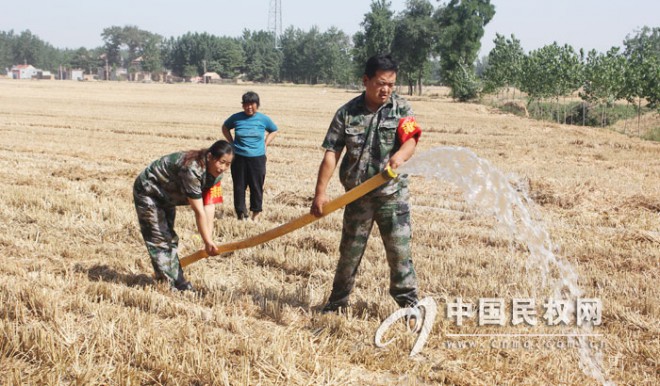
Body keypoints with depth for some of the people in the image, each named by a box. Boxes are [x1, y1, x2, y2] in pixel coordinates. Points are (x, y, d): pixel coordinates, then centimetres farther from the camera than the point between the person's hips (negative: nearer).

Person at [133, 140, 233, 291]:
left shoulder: (215, 173, -14)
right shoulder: (192, 169, -39)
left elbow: (209, 207, -17)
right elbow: (199, 211, -35)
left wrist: (209, 239, -21)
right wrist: (207, 242, -28)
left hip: (166, 196, 9)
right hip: (148, 192, -9)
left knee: (170, 239, 13)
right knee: (159, 239, -10)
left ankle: (178, 283, 20)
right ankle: (169, 285, -7)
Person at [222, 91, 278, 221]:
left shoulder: (263, 119, -1)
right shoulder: (236, 118, -2)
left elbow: (274, 131, 17)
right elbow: (225, 127, 17)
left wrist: (265, 144, 5)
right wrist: (232, 142, 7)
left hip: (257, 158, 0)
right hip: (239, 158, 0)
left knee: (256, 186, 2)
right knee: (239, 186, 3)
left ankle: (256, 213, 15)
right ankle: (241, 214, 13)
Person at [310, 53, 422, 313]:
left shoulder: (401, 109, -2)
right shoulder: (347, 113, -3)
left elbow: (410, 140, -17)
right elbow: (331, 154, -4)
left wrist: (400, 155, -42)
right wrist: (320, 193, -11)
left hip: (393, 194, -1)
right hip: (357, 195, 1)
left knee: (400, 252, -1)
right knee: (349, 252, 11)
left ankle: (409, 304, 11)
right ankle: (337, 302, 27)